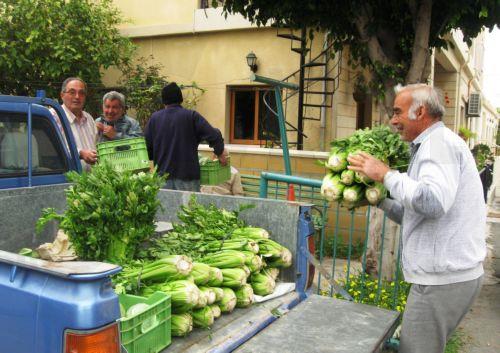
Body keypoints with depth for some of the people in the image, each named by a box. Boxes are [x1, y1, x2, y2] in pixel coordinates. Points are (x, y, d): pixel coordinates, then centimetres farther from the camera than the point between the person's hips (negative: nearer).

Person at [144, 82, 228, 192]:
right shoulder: (191, 116, -5)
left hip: (162, 175, 3)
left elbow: (146, 143, 5)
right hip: (187, 174, -3)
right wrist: (220, 153, 5)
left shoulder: (154, 118, 4)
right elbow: (213, 136, -12)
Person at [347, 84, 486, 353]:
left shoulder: (439, 142, -12)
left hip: (444, 278, -10)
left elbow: (433, 201, -29)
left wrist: (386, 175, -19)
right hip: (450, 272, 10)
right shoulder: (434, 145, 20)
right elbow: (415, 214, 21)